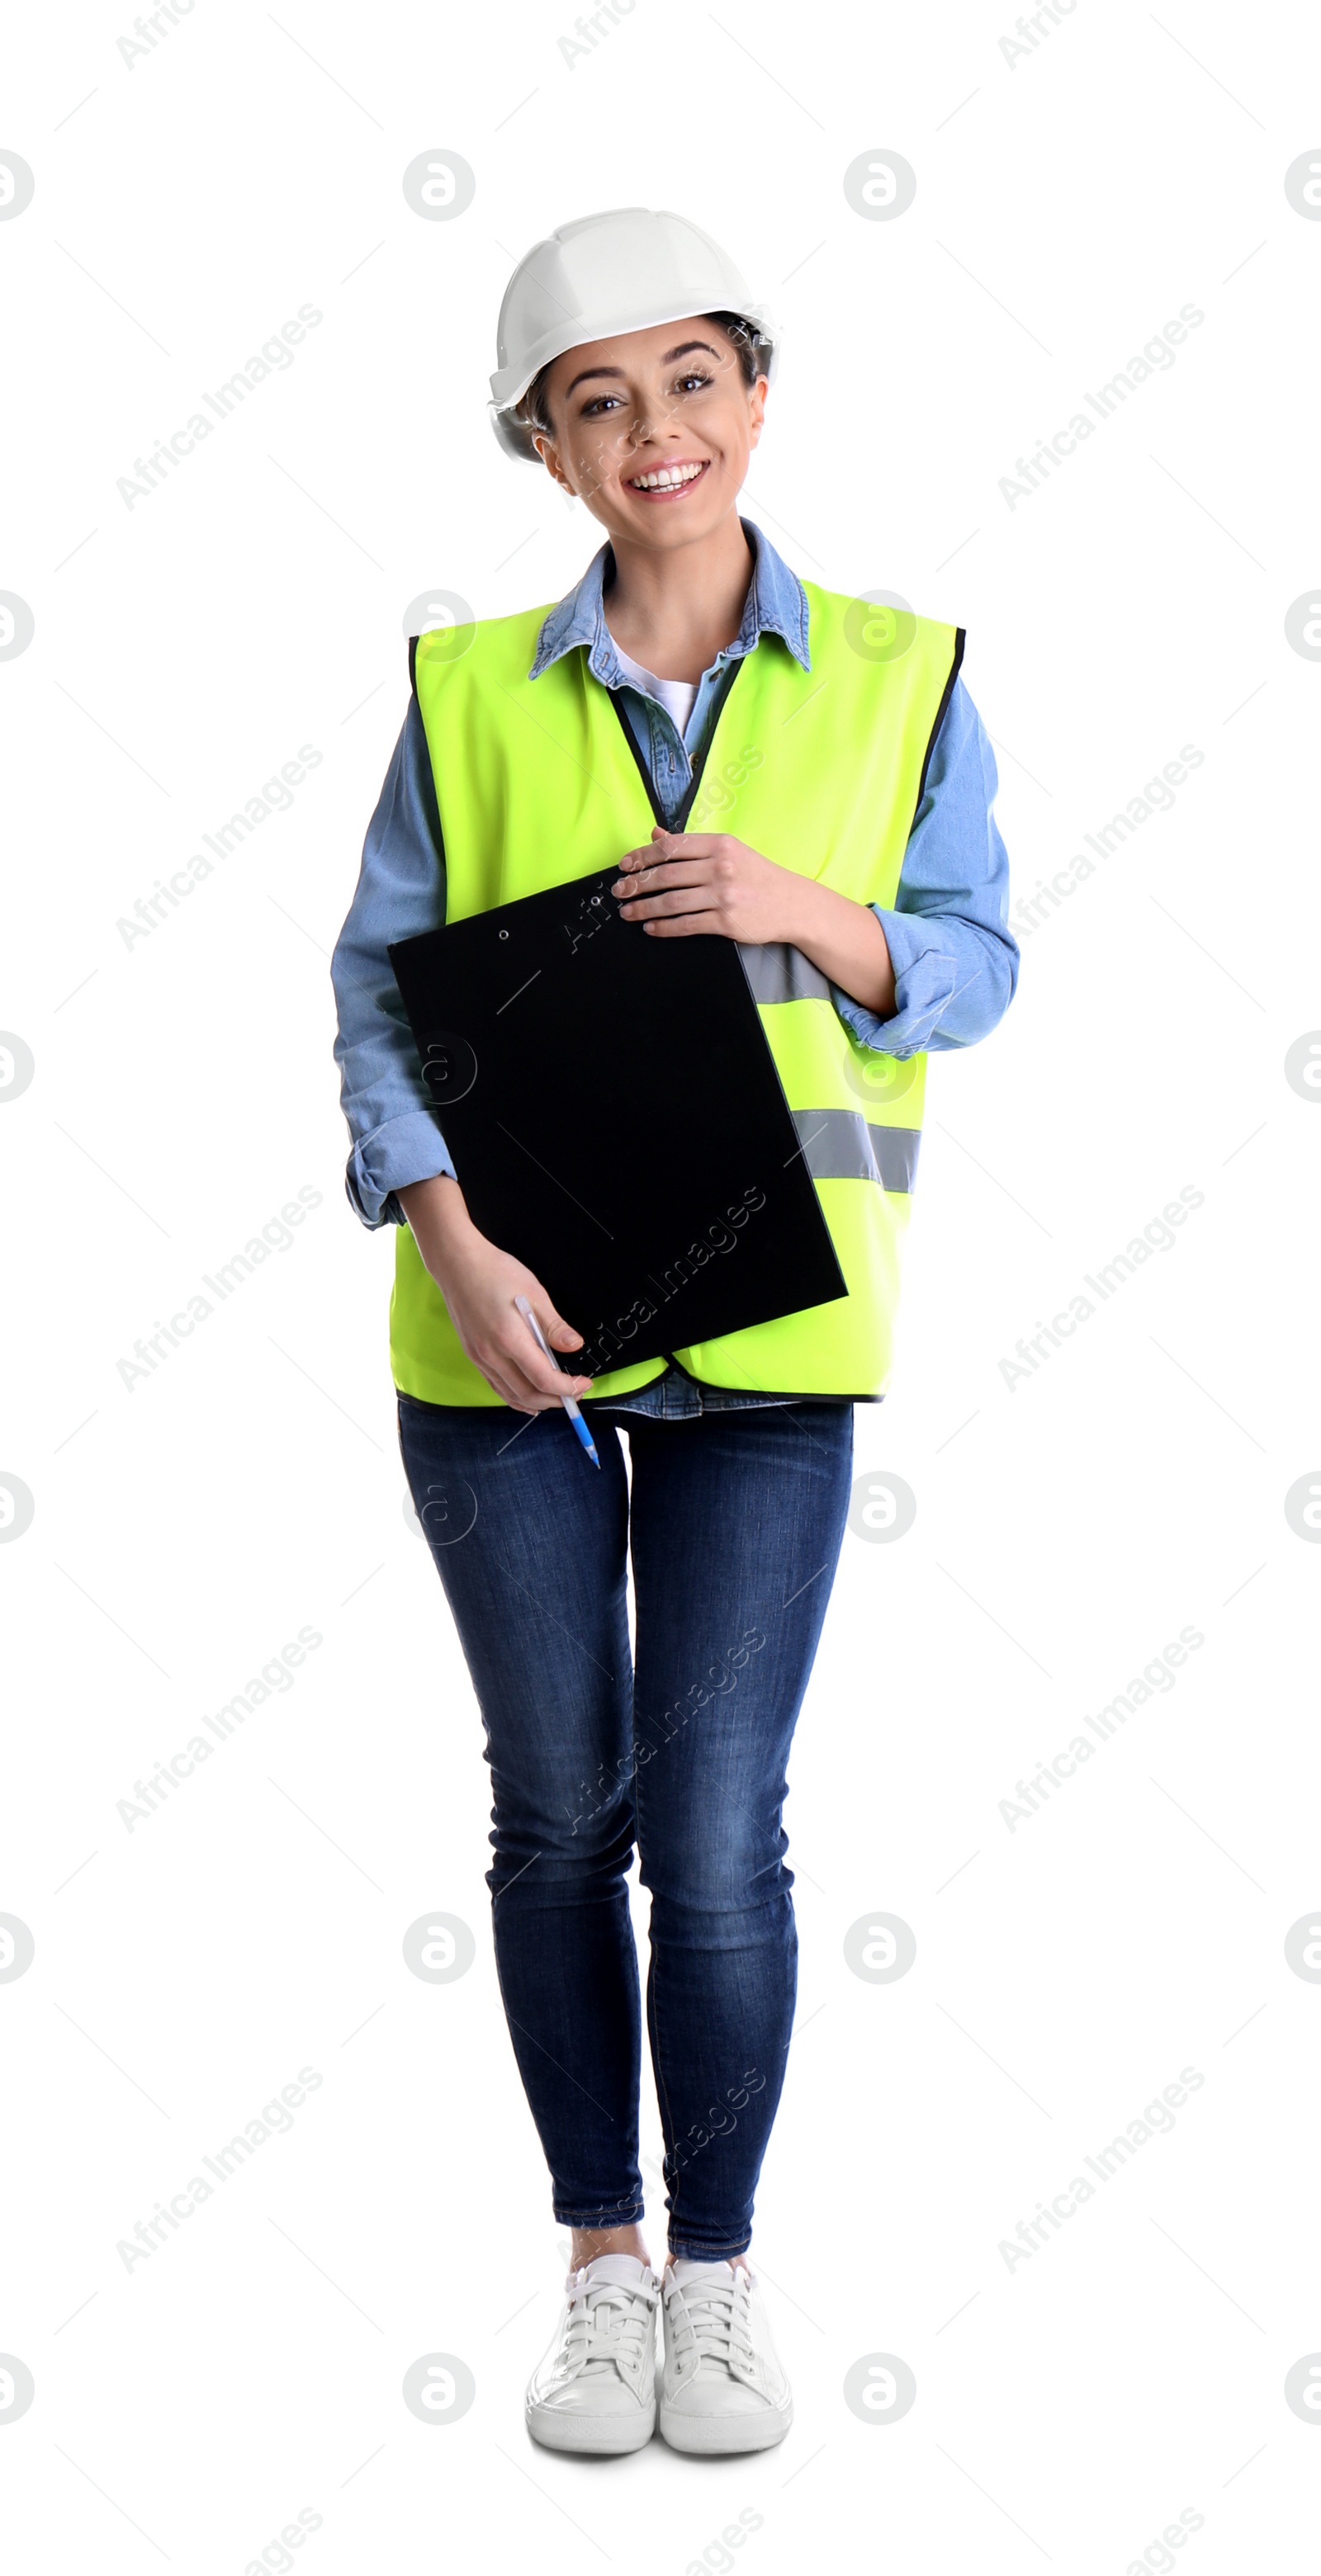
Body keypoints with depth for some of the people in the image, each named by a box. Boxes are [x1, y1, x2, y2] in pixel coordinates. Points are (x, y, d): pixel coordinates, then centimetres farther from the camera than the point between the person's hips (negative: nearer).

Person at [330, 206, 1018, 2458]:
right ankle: (602, 2264, 26)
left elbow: (974, 971, 3)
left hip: (760, 1344, -1)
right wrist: (460, 1248, -14)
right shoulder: (471, 694, 2)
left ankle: (720, 2270, 19)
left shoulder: (895, 679, 3)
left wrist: (806, 909, -17)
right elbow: (381, 996, 0)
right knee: (558, 1815, 9)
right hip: (504, 1341, 1)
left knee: (715, 1828, -2)